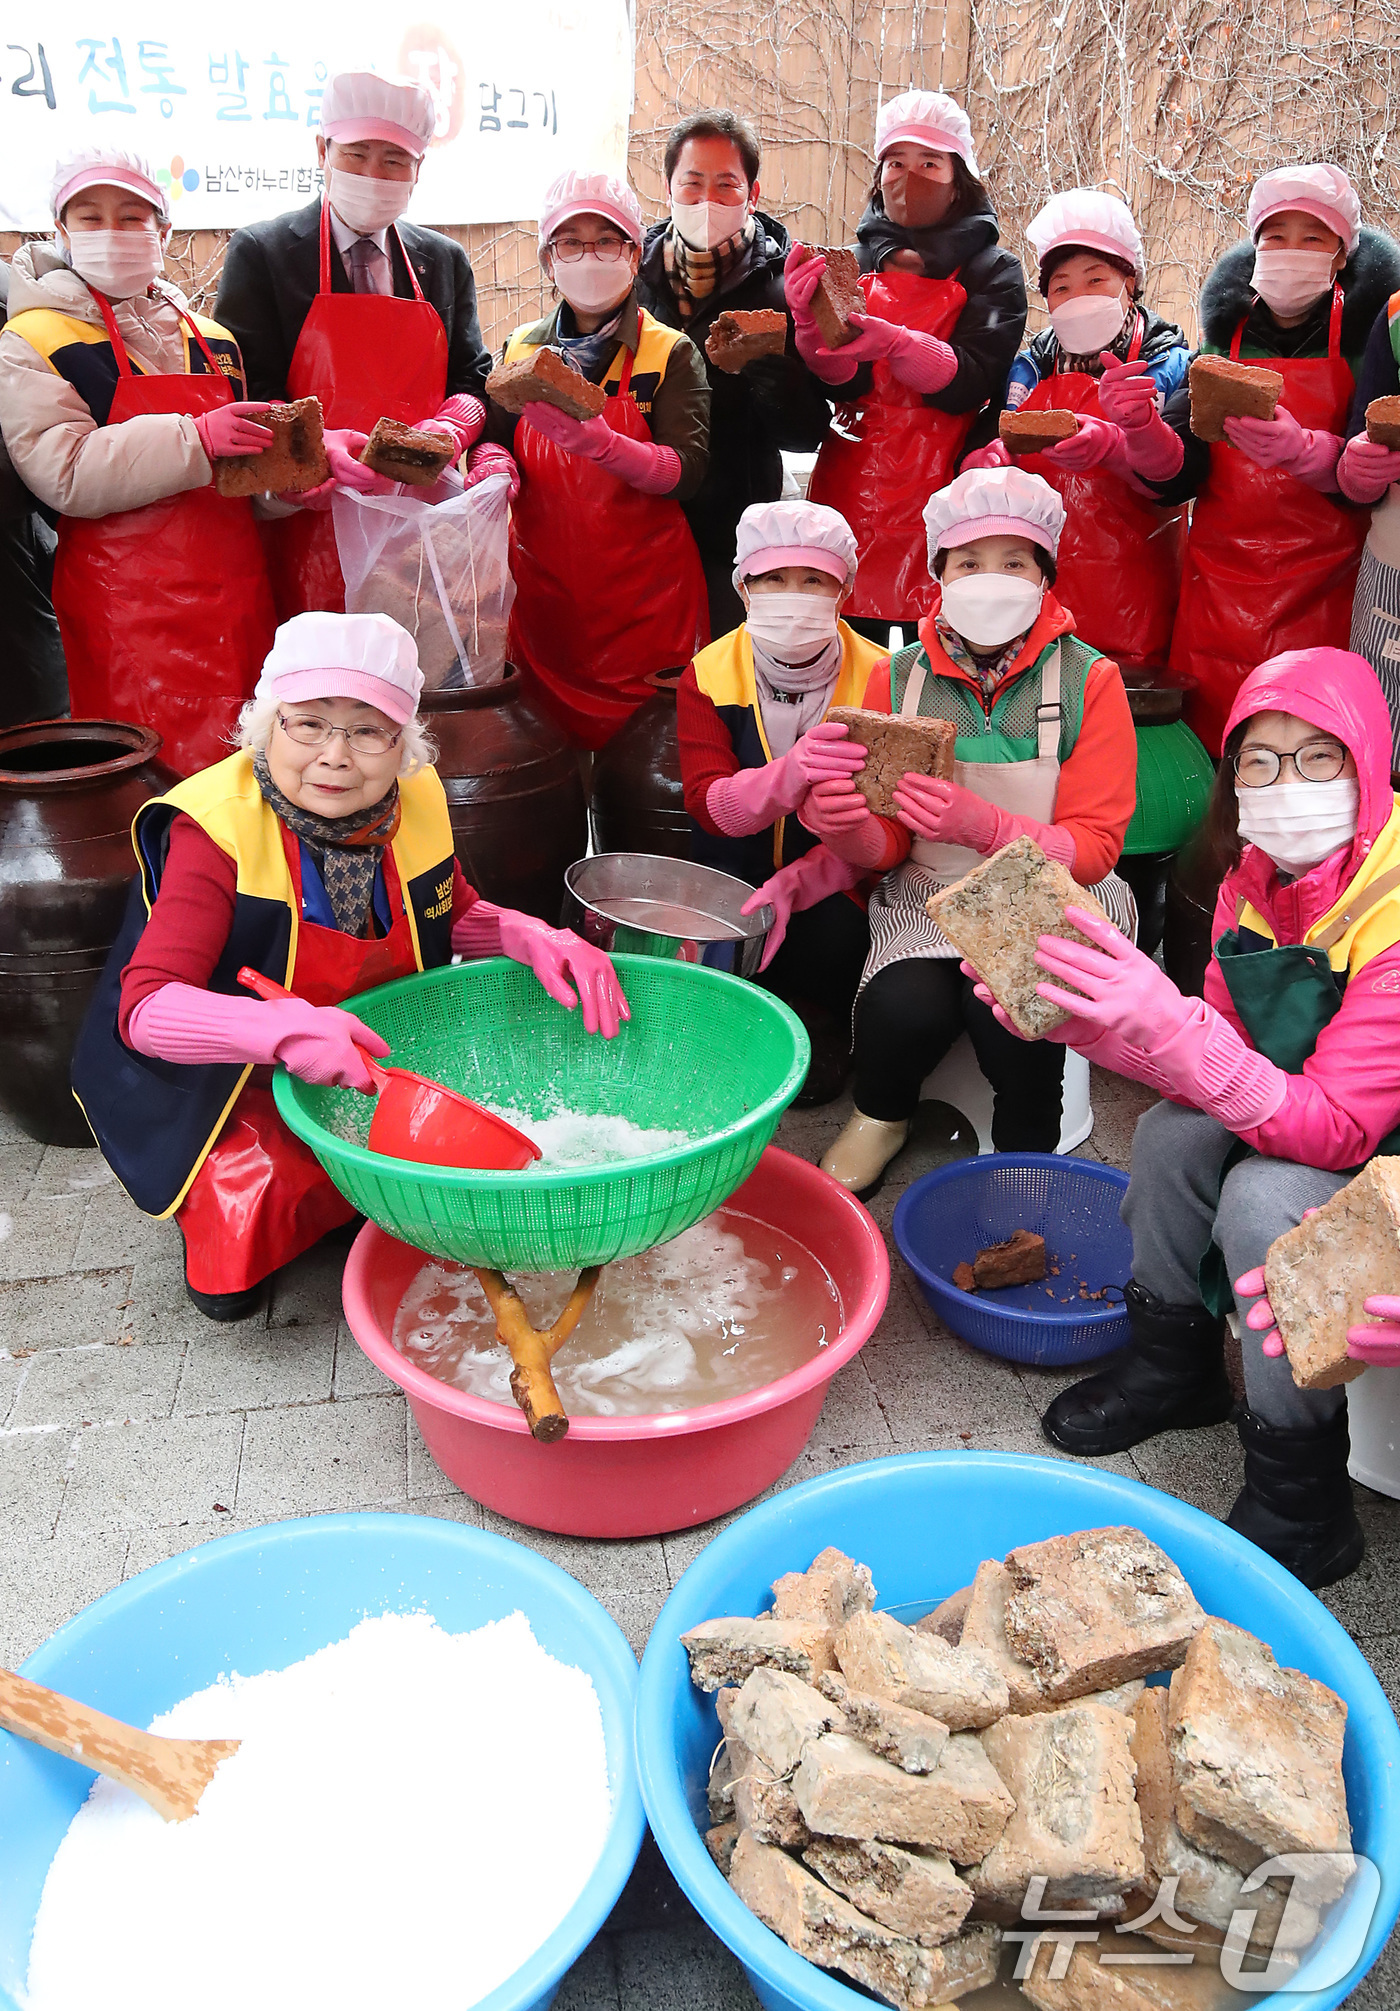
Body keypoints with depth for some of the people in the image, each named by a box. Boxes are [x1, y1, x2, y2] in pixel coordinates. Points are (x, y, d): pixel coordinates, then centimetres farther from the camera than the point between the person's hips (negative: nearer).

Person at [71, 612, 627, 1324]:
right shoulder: (215, 825, -26)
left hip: (373, 1069, 5)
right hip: (234, 1092, -4)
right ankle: (217, 1209, 14)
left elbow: (455, 915, 7)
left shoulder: (414, 798, -10)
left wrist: (534, 940, -15)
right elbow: (146, 1006, -32)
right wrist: (285, 1029, -52)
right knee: (237, 1264, -22)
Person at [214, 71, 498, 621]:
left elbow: (472, 379, 14)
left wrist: (453, 428, -11)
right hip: (312, 531, -3)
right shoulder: (259, 251, 4)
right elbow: (246, 392, -2)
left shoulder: (446, 261, 15)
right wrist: (318, 446, -22)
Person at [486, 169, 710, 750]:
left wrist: (595, 440, -29)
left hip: (644, 593, -3)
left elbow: (687, 472, -13)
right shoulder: (524, 349, 10)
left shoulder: (670, 353, 0)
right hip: (542, 588, 3)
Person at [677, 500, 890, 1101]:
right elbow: (707, 803, -18)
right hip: (735, 877, 1)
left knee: (835, 936, -25)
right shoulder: (708, 678, -4)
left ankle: (824, 1026, 8)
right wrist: (786, 778, -41)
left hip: (836, 887, -1)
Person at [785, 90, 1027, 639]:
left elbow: (972, 382, -9)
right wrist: (813, 322, -19)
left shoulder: (992, 272, 7)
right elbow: (846, 384, 0)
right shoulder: (854, 263, 15)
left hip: (942, 490, -2)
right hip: (850, 488, 2)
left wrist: (894, 344, -25)